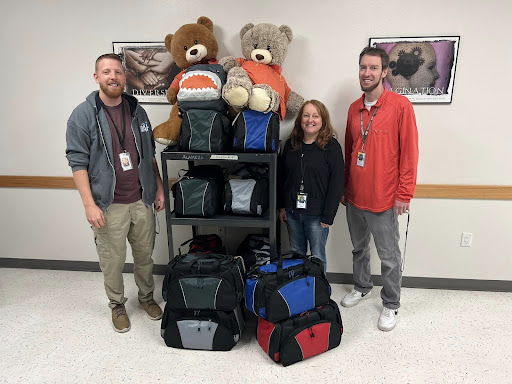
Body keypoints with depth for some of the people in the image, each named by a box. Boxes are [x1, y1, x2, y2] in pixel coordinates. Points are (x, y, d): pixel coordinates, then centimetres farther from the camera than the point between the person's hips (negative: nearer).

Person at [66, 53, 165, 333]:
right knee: (112, 260, 9)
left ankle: (146, 296, 39)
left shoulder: (137, 110, 7)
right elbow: (78, 161, -8)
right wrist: (89, 204, -14)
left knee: (145, 254, 16)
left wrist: (159, 188, 10)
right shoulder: (83, 115, -6)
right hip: (109, 205, -3)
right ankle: (117, 305, 33)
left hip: (142, 200, 4)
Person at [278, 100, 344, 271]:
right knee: (295, 254, 16)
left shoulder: (331, 146, -7)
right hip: (292, 212, 5)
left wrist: (328, 216, -12)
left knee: (317, 257, 6)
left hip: (316, 214, -4)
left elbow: (336, 184, -9)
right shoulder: (291, 144, 8)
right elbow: (281, 177, 13)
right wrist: (281, 206, 8)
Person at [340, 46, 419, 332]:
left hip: (384, 199, -5)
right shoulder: (354, 108, 8)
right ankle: (362, 287, 42)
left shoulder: (400, 105, -10)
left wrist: (404, 194, -12)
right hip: (354, 197, 6)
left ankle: (391, 305, 28)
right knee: (359, 248, 21)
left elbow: (409, 152, -11)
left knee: (389, 256, 9)